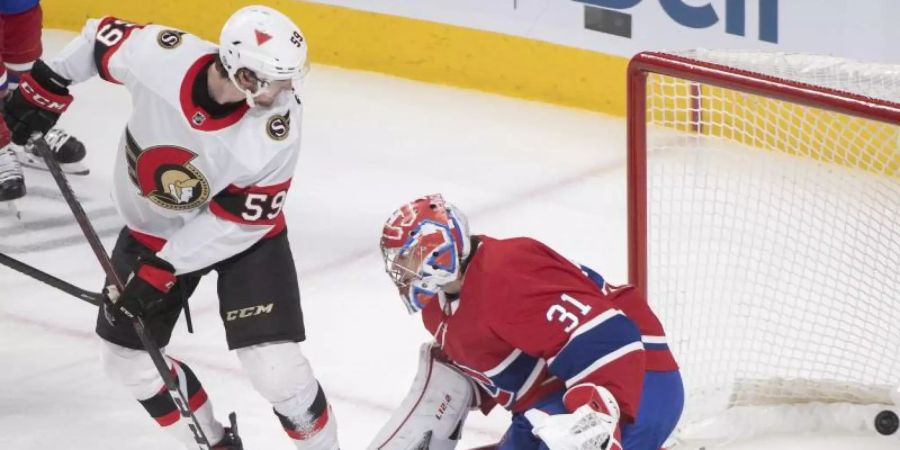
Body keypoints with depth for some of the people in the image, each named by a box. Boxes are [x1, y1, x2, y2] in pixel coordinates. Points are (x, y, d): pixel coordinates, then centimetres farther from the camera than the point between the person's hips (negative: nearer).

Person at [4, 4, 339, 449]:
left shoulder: (277, 128, -31)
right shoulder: (156, 54, -30)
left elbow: (238, 221, -23)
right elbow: (102, 37, -6)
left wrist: (164, 269, -24)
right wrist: (46, 84, 0)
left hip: (243, 234, -3)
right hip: (152, 227, 3)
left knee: (275, 368, -15)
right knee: (128, 357, 10)